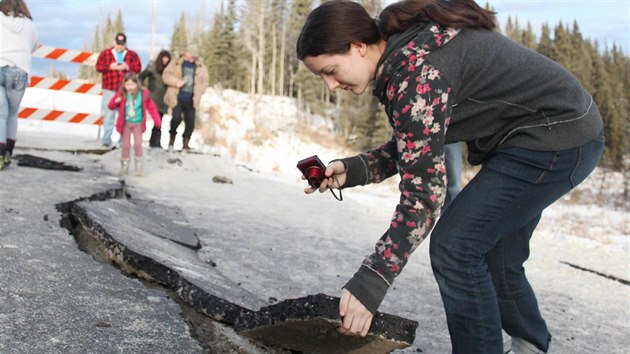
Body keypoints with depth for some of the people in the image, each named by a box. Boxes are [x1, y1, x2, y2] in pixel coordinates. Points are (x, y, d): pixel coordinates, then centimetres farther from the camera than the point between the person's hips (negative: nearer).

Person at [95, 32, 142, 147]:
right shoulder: (105, 53, 9)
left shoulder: (132, 55, 9)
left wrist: (127, 67, -15)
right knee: (108, 114, -2)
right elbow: (98, 67, 2)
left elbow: (138, 68, 0)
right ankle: (106, 139, 3)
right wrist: (110, 67, -13)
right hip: (110, 89, 0)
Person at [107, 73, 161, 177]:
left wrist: (157, 121, -15)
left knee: (138, 144, -9)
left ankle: (139, 167, 4)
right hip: (126, 123, 1)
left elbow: (152, 107, -7)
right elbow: (110, 106, -3)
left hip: (138, 124, -1)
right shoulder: (121, 94, -9)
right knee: (126, 146, 4)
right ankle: (124, 167, 18)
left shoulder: (144, 94, -11)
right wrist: (115, 101, -26)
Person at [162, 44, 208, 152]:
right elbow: (166, 75, 0)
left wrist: (198, 91, 4)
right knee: (176, 118, -15)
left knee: (190, 122, 0)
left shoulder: (200, 66, 9)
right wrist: (176, 82, -16)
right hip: (178, 98, -2)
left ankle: (186, 144, 11)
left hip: (191, 100, 3)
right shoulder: (176, 63, 3)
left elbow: (204, 81, 16)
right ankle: (172, 137, 10)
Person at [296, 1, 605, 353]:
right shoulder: (404, 47, 2)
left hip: (557, 138, -10)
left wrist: (370, 282, -28)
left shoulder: (415, 74, -27)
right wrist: (352, 170, -5)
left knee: (454, 247, -12)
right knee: (492, 255, 18)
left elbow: (422, 195, -28)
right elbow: (415, 146, 9)